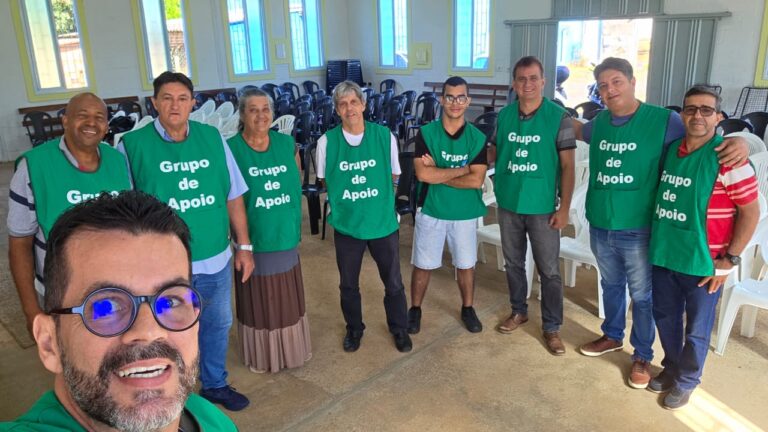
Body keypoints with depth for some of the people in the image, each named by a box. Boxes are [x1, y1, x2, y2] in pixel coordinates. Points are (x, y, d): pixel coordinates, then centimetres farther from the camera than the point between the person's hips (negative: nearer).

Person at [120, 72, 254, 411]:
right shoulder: (132, 145, -10)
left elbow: (233, 197, 4)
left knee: (217, 325, 21)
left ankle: (214, 384, 45)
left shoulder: (213, 138, -1)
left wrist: (244, 246, 5)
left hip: (216, 259, 4)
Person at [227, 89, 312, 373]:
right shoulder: (230, 149, -11)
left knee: (288, 296, 17)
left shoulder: (287, 143, 2)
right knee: (258, 298, 10)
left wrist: (292, 218, 8)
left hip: (286, 234, 4)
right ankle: (260, 355, 30)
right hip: (251, 236, -4)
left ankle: (291, 349, 38)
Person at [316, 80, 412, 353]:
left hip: (383, 222, 0)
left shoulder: (385, 136, -9)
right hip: (346, 224, 0)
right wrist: (344, 200, 0)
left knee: (393, 282, 13)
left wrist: (377, 197, 2)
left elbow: (392, 177, 5)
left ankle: (399, 329, 38)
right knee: (348, 284, 17)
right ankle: (354, 328, 42)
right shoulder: (327, 142, -10)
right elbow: (326, 181, 5)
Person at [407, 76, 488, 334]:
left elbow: (476, 180, -17)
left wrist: (438, 174, -18)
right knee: (422, 265, 11)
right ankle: (415, 309, 32)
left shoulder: (477, 138, -7)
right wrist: (462, 170, -18)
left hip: (465, 214, 1)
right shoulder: (426, 133, -9)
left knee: (465, 265, 16)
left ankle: (468, 309, 37)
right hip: (430, 211, -1)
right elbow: (422, 174, -22)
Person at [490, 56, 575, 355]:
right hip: (508, 203, 4)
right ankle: (519, 311, 37)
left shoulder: (559, 117, -9)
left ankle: (552, 327, 21)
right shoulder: (504, 116, 1)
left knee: (549, 270, 5)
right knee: (513, 263, 17)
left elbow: (567, 166, -8)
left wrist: (564, 208, -11)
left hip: (542, 207, -3)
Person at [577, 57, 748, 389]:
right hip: (600, 226, 5)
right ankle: (612, 336, 43)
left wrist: (738, 143, -23)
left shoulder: (663, 120, -12)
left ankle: (642, 356, 28)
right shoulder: (599, 123, 4)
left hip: (638, 230, -4)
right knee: (611, 285, 23)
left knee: (642, 296, 10)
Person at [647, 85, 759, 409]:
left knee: (696, 330, 11)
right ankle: (671, 368, 42)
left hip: (703, 263, -5)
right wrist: (656, 241, 10)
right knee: (665, 319, 19)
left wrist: (729, 260, -12)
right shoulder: (670, 150, 2)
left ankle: (686, 382, 32)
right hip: (662, 257, 5)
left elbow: (750, 212, -11)